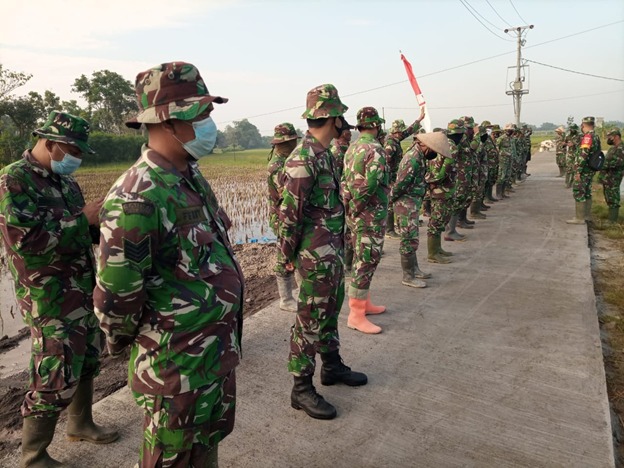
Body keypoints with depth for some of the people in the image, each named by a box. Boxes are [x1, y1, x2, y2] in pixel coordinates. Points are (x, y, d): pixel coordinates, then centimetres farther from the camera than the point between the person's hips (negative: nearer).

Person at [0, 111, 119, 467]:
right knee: (57, 378, 0)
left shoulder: (65, 181, 9)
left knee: (87, 362, 19)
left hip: (85, 291, 8)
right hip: (51, 300, -8)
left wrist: (102, 223, -2)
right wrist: (84, 218, -23)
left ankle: (81, 425, 40)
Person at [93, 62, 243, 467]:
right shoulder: (137, 196, -26)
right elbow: (115, 295, -23)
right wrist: (124, 343, -4)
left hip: (219, 351, 8)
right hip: (176, 364, -8)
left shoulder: (193, 178, 4)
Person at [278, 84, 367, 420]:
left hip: (333, 248, 10)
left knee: (330, 309, 21)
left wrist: (339, 243, 18)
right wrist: (289, 253, -11)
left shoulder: (323, 153, 10)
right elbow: (289, 211, -19)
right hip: (315, 253, -10)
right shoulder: (303, 158, -20)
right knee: (310, 319, 0)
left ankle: (332, 366, 39)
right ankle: (301, 389, 14)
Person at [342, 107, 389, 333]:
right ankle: (356, 315, 3)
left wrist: (350, 205, 9)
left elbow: (345, 179, 11)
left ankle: (363, 303, 31)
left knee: (362, 260, 18)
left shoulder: (352, 148, 11)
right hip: (371, 215, -9)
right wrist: (358, 205, -15)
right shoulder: (375, 149, -17)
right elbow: (371, 183, -28)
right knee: (366, 263, -3)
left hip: (354, 214, 9)